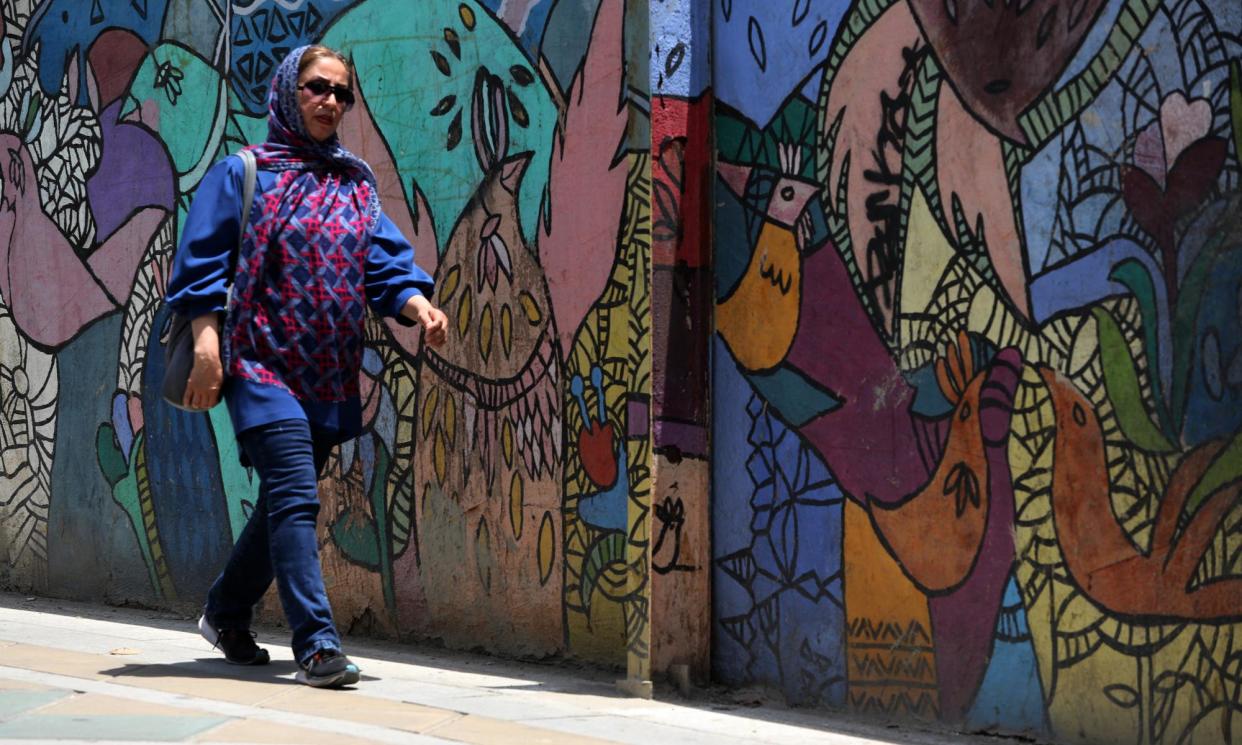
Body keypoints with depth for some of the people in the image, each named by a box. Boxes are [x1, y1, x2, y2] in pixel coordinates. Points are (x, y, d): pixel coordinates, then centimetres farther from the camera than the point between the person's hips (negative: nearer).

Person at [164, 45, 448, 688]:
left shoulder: (356, 186, 15)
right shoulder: (243, 174, 2)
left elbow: (386, 264, 6)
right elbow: (202, 265, -3)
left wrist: (418, 305, -14)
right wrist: (207, 345, -13)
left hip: (329, 377, 6)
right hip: (263, 365, -6)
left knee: (285, 504, 15)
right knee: (295, 498, -17)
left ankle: (226, 612, 34)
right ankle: (316, 644, -19)